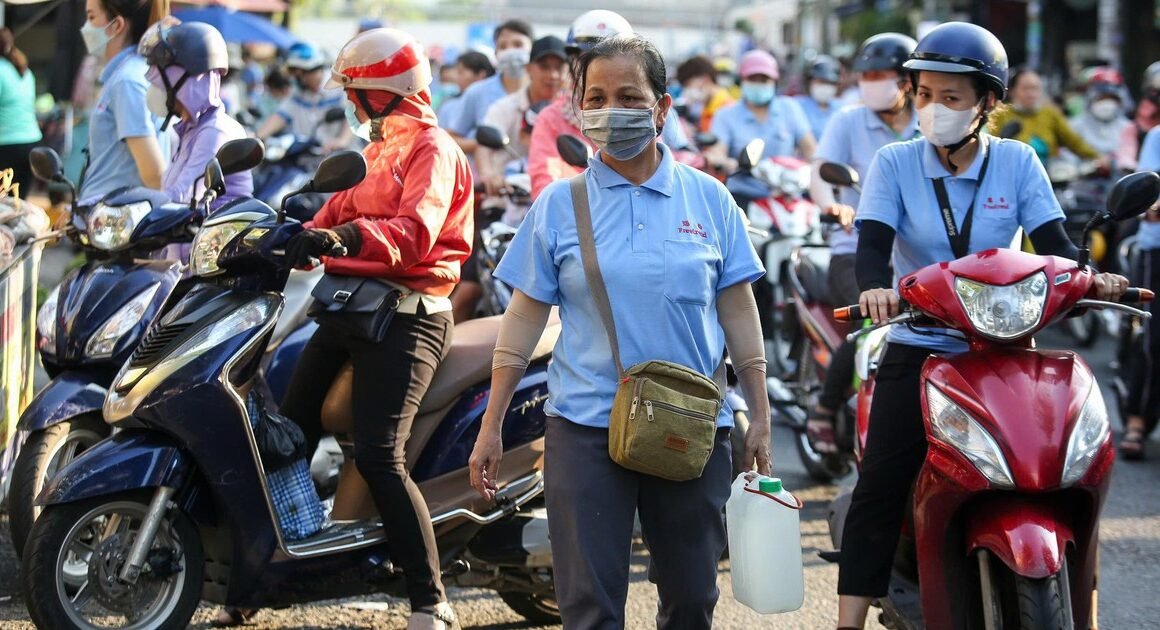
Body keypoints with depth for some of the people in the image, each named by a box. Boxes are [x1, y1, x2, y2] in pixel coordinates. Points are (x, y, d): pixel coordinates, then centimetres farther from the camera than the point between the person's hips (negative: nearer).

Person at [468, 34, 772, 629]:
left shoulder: (708, 198, 5)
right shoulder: (558, 204, 2)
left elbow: (738, 311, 7)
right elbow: (523, 318, 3)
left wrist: (759, 417, 4)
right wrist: (490, 428, 0)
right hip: (586, 430, -1)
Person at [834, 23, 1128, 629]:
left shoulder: (1017, 163, 2)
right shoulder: (894, 163, -1)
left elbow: (1052, 240, -5)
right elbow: (873, 239, -13)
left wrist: (1088, 278, -27)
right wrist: (875, 285, -36)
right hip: (917, 349, -1)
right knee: (880, 487, -10)